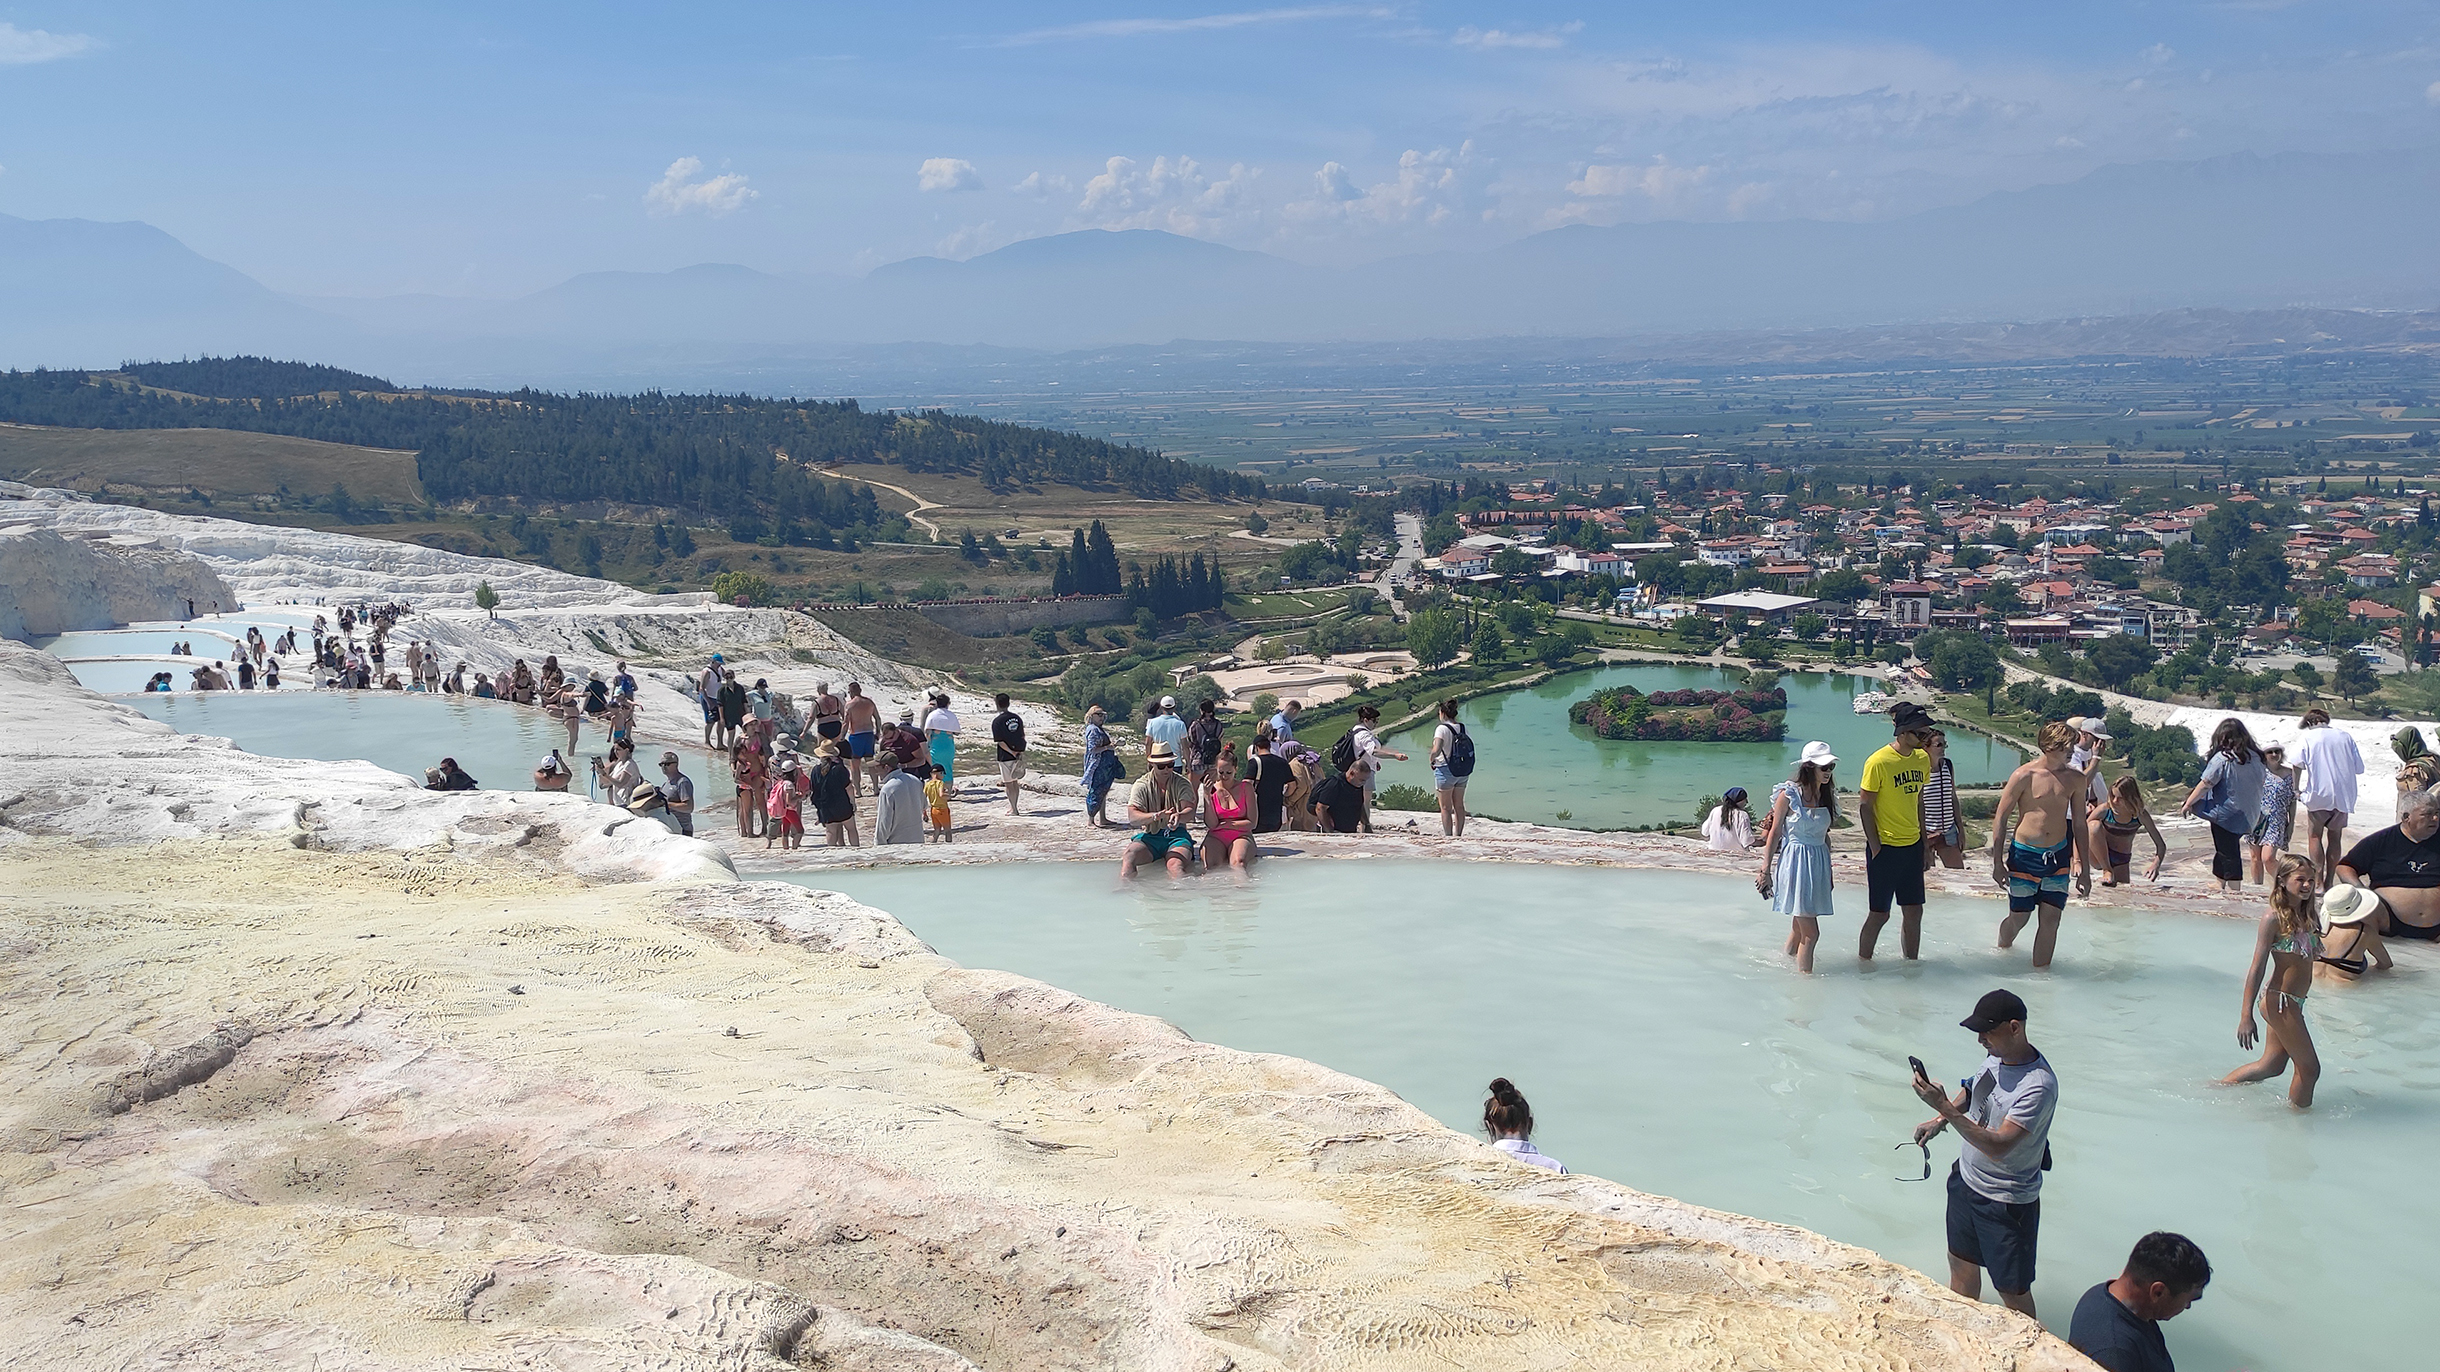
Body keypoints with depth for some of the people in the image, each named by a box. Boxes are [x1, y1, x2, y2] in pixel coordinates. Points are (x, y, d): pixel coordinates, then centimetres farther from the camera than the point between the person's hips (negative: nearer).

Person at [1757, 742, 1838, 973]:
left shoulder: (1826, 796, 9)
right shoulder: (1789, 794, -9)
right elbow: (1775, 833, -5)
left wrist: (1828, 871, 21)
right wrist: (1765, 870, -5)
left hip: (1818, 862, 6)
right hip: (1795, 862, -6)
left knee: (1799, 929, 14)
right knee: (1810, 933, -10)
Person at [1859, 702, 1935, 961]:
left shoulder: (1922, 759, 5)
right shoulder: (1878, 762, -16)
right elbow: (1864, 806, -12)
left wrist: (1923, 840, 15)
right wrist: (1875, 847, -14)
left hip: (1912, 847, 6)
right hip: (1886, 849, -6)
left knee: (1914, 911, 11)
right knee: (1879, 913, 0)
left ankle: (1912, 963, 24)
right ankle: (1863, 965, 14)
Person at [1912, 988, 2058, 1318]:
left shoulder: (2039, 1086, -31)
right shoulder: (1996, 1055, -6)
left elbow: (1999, 1146, -36)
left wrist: (1947, 1109, -42)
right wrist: (1939, 1122, 4)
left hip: (2007, 1202, -8)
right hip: (1966, 1179, 8)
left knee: (2012, 1290, 7)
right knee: (1961, 1263, 25)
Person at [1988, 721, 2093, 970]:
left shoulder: (2075, 779, 1)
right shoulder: (2024, 776, -12)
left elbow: (2079, 825, 10)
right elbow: (2000, 817, -7)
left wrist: (2085, 870, 11)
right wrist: (1997, 863, -8)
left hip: (2057, 857, 3)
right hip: (2025, 855, -3)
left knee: (2050, 919, 1)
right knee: (2020, 918, 7)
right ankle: (2002, 949, 38)